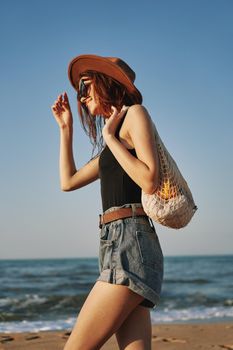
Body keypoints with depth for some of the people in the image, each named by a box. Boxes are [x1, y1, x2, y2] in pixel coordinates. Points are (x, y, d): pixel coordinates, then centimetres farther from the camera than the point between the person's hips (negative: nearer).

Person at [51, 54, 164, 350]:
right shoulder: (112, 144, 27)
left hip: (130, 242, -8)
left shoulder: (135, 113, 2)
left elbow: (149, 181, -12)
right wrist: (65, 128, 31)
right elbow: (68, 181, 31)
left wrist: (110, 137, -4)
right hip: (117, 244, 8)